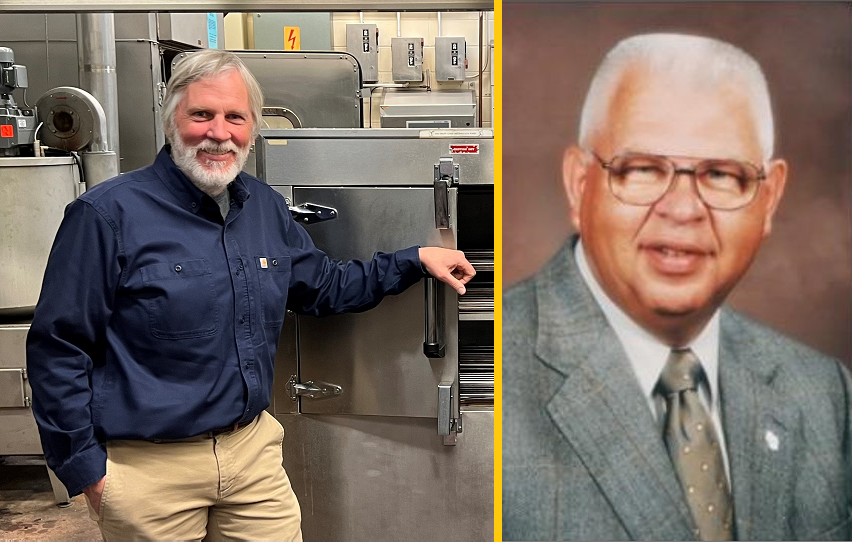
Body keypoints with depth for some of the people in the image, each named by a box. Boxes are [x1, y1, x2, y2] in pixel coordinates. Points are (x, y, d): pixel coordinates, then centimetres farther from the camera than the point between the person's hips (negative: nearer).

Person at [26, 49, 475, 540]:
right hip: (150, 465, -5)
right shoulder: (109, 215, -13)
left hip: (253, 446, 5)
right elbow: (57, 348, -11)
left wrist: (416, 260, 15)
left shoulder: (267, 208, 6)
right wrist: (84, 467, -10)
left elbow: (326, 287, 20)